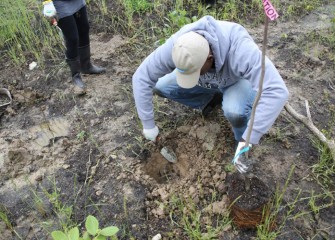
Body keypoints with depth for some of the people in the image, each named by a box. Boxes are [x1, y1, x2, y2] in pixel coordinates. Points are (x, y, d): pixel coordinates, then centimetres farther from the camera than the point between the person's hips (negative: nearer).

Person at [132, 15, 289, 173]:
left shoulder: (239, 50, -46)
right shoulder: (177, 47, -35)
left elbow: (277, 92, -51)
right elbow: (141, 77, -24)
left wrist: (249, 139, -51)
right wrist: (148, 124, -20)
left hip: (241, 79, -4)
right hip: (210, 81, 4)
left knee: (234, 111, -37)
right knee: (160, 87, -8)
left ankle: (243, 138, -1)